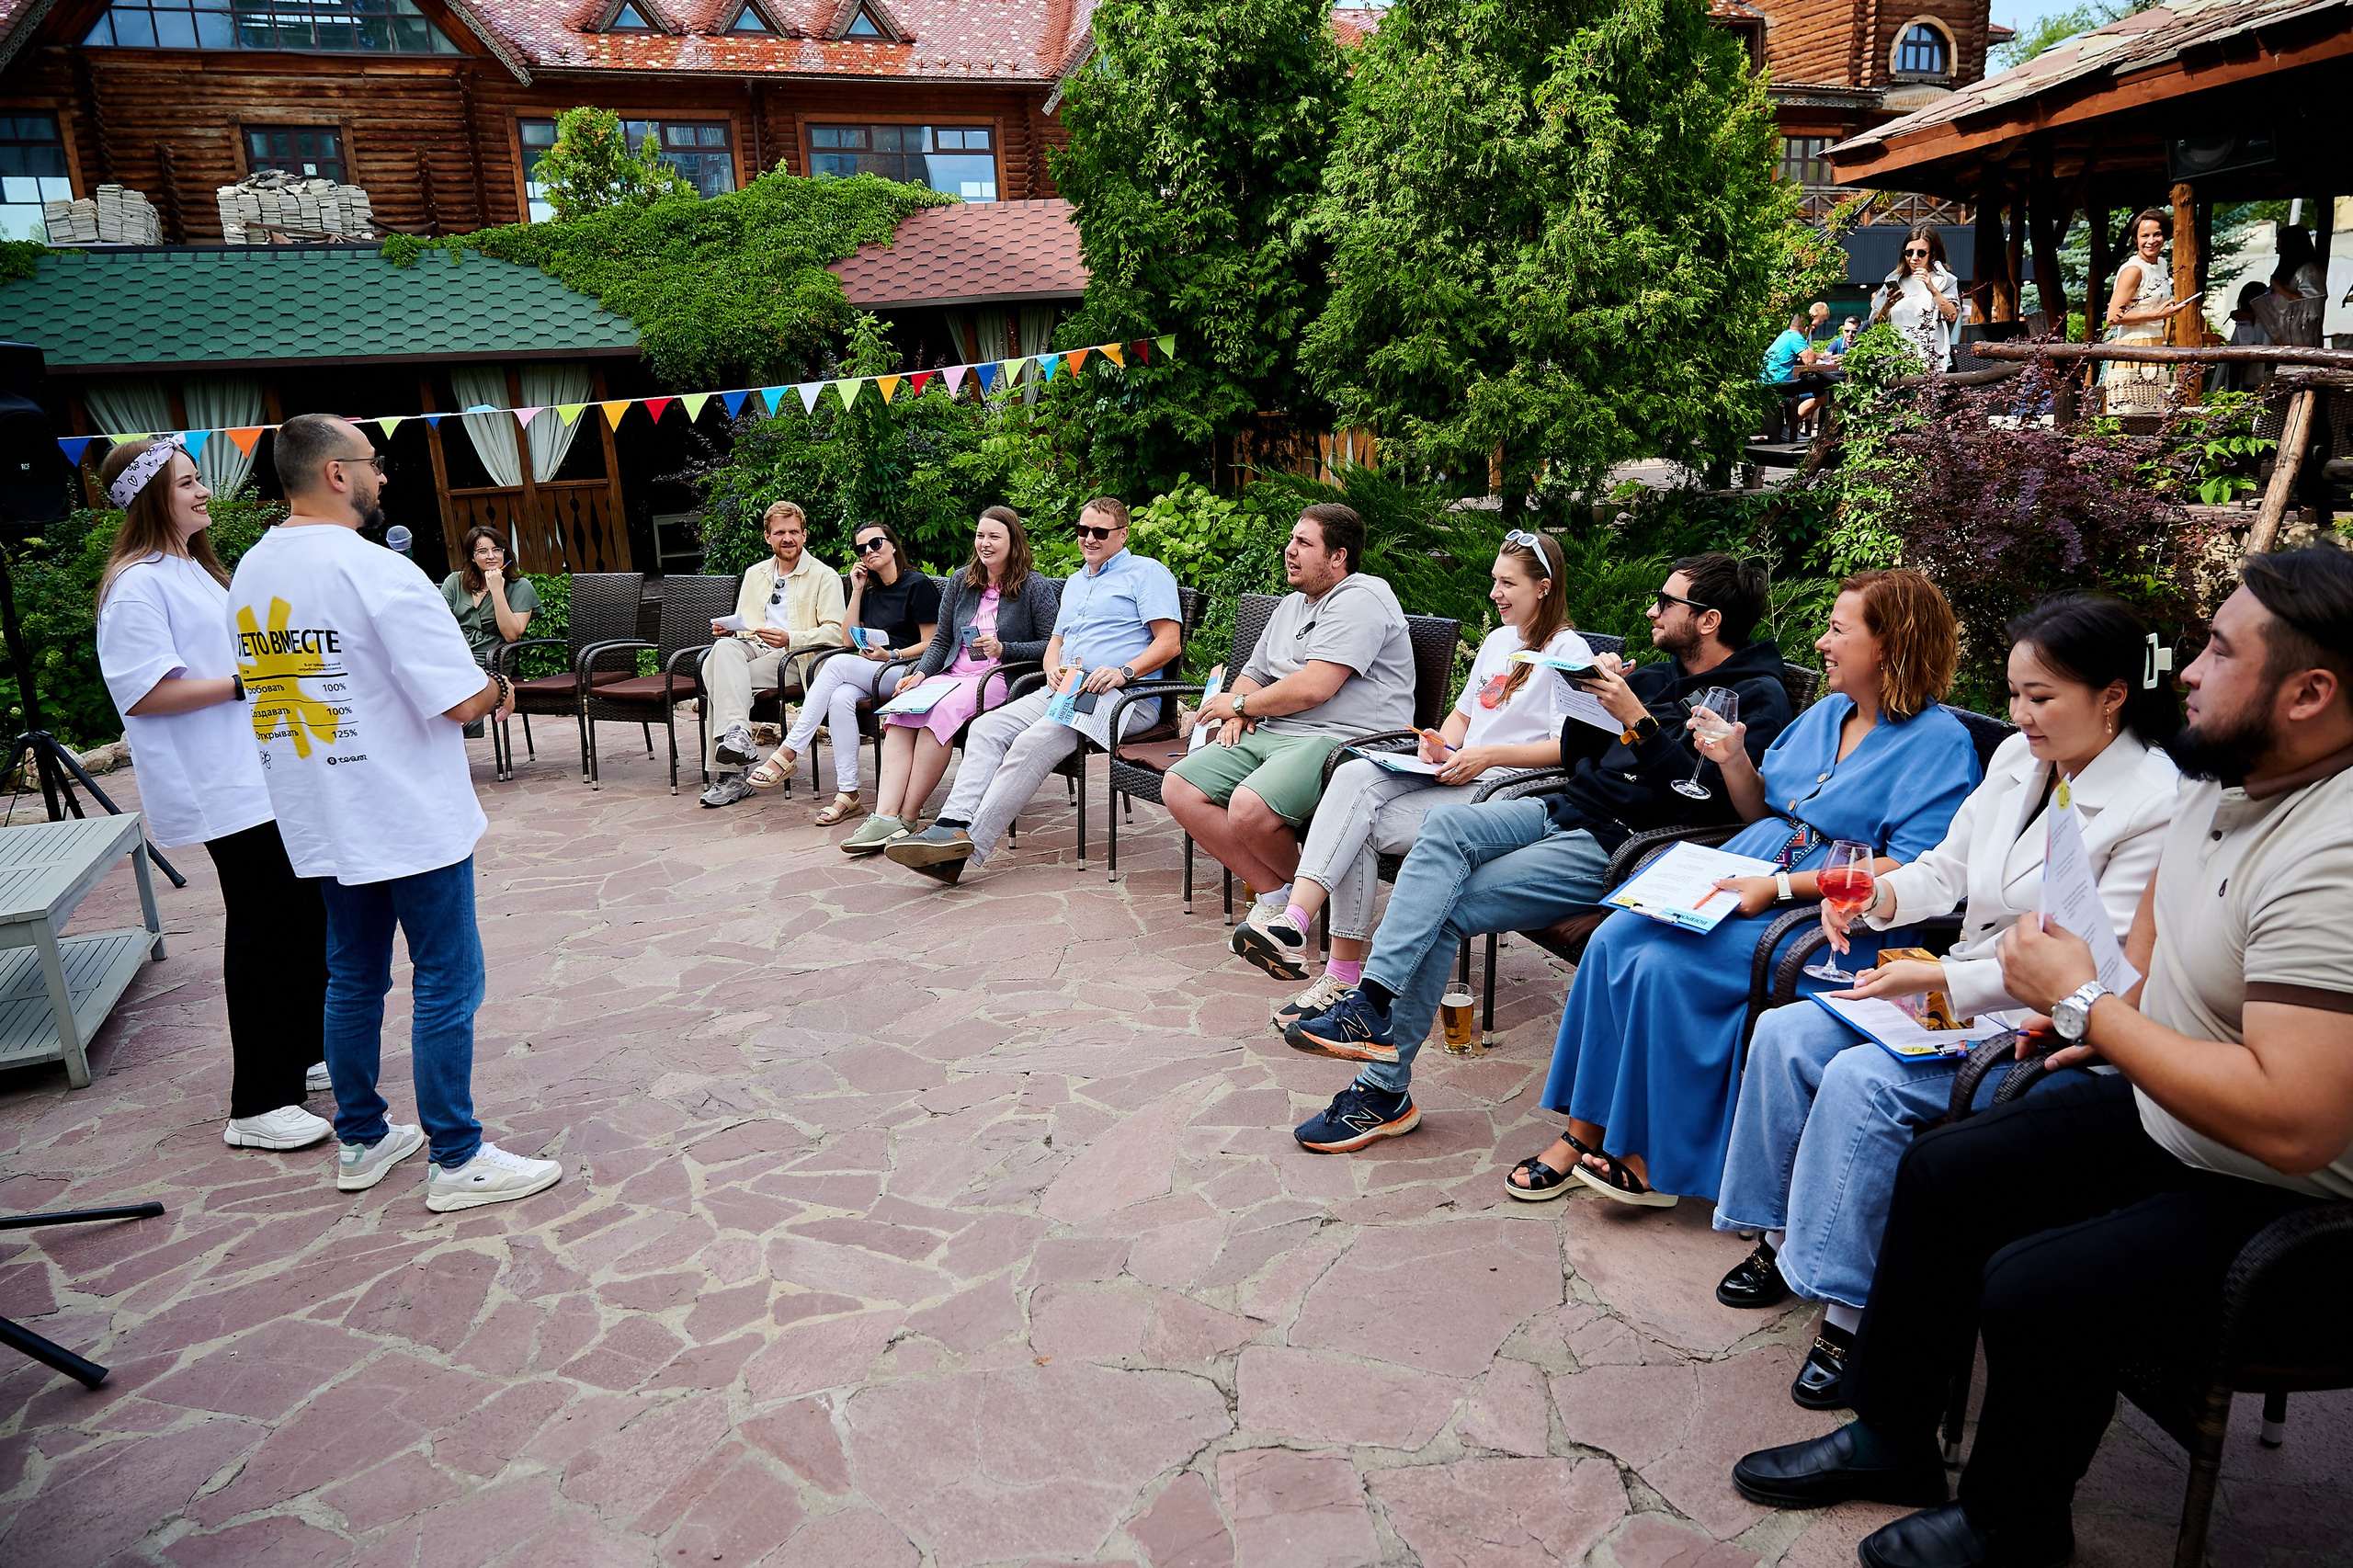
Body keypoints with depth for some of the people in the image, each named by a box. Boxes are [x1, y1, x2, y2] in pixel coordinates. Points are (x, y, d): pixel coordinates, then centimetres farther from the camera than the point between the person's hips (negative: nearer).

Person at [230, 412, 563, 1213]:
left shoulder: (249, 573, 7)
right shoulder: (377, 572, -19)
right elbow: (464, 701, -22)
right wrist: (498, 687, 2)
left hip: (321, 820, 8)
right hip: (410, 817, -8)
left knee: (353, 979, 18)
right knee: (446, 983, 2)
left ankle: (361, 1141, 30)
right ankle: (457, 1161, 9)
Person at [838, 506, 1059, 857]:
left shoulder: (1034, 587, 3)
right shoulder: (961, 582, 18)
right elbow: (941, 639, 17)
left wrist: (1003, 649, -13)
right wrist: (920, 673, 0)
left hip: (1001, 680, -5)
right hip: (953, 675, 5)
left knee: (941, 711, -34)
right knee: (900, 712, -26)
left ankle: (906, 817, -29)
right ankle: (885, 815, -36)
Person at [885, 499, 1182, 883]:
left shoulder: (1147, 573, 4)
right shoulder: (1075, 581, 29)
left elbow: (1169, 642, -6)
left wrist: (1123, 672, -21)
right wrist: (1054, 669, 4)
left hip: (1122, 697, -8)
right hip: (1063, 691, 8)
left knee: (1033, 743, -30)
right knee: (988, 726, -16)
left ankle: (968, 847, -36)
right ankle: (953, 825, -33)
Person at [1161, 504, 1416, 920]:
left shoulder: (1360, 600, -8)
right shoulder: (1291, 605, 24)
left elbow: (1313, 688, -18)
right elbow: (1252, 675, 29)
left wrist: (1239, 704, -4)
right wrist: (1235, 715, 3)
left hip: (1343, 739, -10)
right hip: (1273, 733, 10)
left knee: (1248, 809, -33)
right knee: (1178, 788, -8)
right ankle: (1275, 894, -5)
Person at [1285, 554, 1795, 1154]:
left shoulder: (1758, 698, -4)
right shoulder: (1656, 676, 20)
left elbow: (1703, 804, -18)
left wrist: (1638, 720, -20)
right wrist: (1591, 695, 4)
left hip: (1617, 846, -8)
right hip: (1566, 812, 8)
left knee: (1443, 910, -19)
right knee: (1445, 824, -21)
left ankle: (1385, 1092, -14)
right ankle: (1373, 999, -29)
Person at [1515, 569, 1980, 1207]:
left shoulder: (1942, 743, -8)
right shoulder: (1825, 714, 16)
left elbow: (1909, 872, -18)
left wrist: (1781, 887, -23)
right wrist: (1733, 761, 2)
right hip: (1744, 880, 8)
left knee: (1667, 966, -26)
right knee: (1614, 938, -15)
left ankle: (1653, 1160, -10)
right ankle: (1583, 1131, -9)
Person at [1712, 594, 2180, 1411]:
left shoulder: (2157, 807, -17)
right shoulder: (2017, 758, 7)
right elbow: (1946, 868, 15)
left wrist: (1938, 978, -25)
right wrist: (1877, 896, -7)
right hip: (1954, 992, 8)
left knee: (1863, 1081, -28)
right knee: (1784, 1035, -9)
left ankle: (1850, 1310, -15)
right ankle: (1782, 1238, 6)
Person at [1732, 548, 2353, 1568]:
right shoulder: (2225, 777, -1)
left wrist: (2083, 1005, -26)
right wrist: (2118, 1012, 8)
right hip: (2163, 1114, 10)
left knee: (2032, 1288, -23)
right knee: (1940, 1174, 8)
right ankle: (1890, 1438, 25)